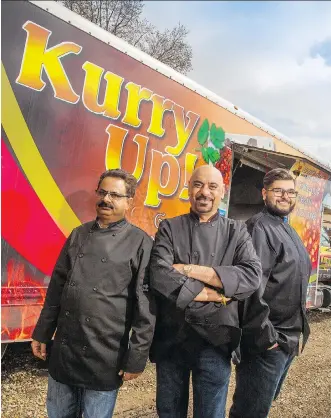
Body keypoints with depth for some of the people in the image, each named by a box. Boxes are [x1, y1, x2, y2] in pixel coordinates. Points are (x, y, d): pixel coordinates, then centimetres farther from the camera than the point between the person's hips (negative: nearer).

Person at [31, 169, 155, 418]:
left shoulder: (140, 243, -11)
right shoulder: (78, 235, 5)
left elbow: (146, 305, -11)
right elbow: (56, 288, 10)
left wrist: (137, 357, -10)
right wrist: (42, 333, 12)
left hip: (105, 359, -4)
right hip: (63, 352, 5)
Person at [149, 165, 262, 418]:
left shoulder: (236, 232, 2)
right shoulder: (169, 228, -2)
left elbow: (253, 276, -14)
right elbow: (159, 276, -17)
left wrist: (193, 270, -19)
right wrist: (213, 294, -17)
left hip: (215, 340, 0)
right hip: (171, 337, 0)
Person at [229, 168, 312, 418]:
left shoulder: (288, 230, 13)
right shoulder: (260, 227, -17)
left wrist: (294, 332, 17)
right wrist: (264, 335, -21)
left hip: (288, 338, 9)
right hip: (267, 340, -9)